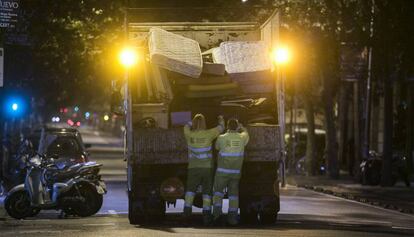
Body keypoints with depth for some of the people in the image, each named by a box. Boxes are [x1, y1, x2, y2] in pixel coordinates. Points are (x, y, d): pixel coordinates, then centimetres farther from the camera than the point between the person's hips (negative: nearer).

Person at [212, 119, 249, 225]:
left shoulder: (221, 138, -8)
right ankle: (232, 217, 4)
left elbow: (217, 147, 14)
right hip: (236, 172, 2)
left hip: (222, 171, -2)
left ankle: (217, 210, -5)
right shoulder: (242, 137, -1)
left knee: (218, 190, 13)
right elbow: (246, 133, 24)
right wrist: (240, 126, 41)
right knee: (233, 193, 9)